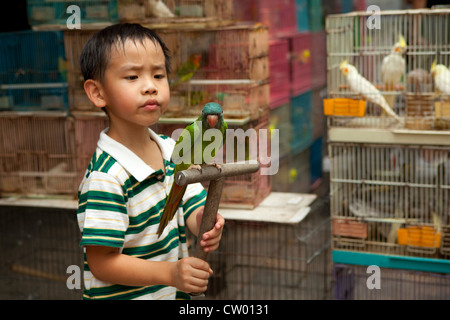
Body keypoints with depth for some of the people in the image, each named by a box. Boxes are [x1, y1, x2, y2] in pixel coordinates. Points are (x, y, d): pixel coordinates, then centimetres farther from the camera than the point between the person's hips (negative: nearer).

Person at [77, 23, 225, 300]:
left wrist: (204, 222, -20)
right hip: (124, 295, -7)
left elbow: (192, 209, 2)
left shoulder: (172, 149, -2)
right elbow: (101, 262, -23)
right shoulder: (106, 177, -25)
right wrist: (170, 273, -30)